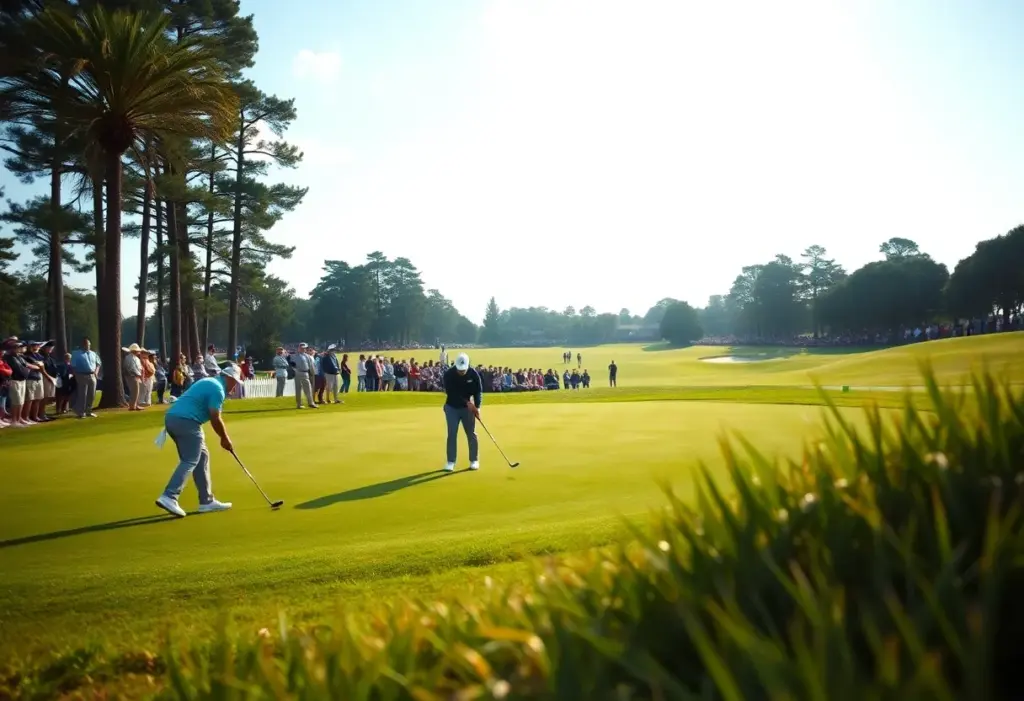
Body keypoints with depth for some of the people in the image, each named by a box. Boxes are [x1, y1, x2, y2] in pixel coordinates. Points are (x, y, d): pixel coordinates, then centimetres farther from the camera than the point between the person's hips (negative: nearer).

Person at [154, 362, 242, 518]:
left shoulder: (211, 382, 23)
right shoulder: (218, 389, -8)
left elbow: (214, 417, 26)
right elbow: (215, 419, -11)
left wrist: (223, 437, 26)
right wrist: (225, 438, 3)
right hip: (186, 422, -10)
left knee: (202, 457, 14)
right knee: (189, 462, -7)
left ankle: (207, 501, 16)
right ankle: (168, 497, -19)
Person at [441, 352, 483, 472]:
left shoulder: (473, 374, -15)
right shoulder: (448, 374, -20)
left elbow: (478, 391, -8)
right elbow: (451, 392, -22)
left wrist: (477, 407, -20)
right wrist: (467, 402, -27)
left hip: (468, 407, 1)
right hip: (452, 407, -1)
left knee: (471, 433, 3)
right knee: (452, 434, -3)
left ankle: (474, 460, 14)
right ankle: (451, 462, 4)